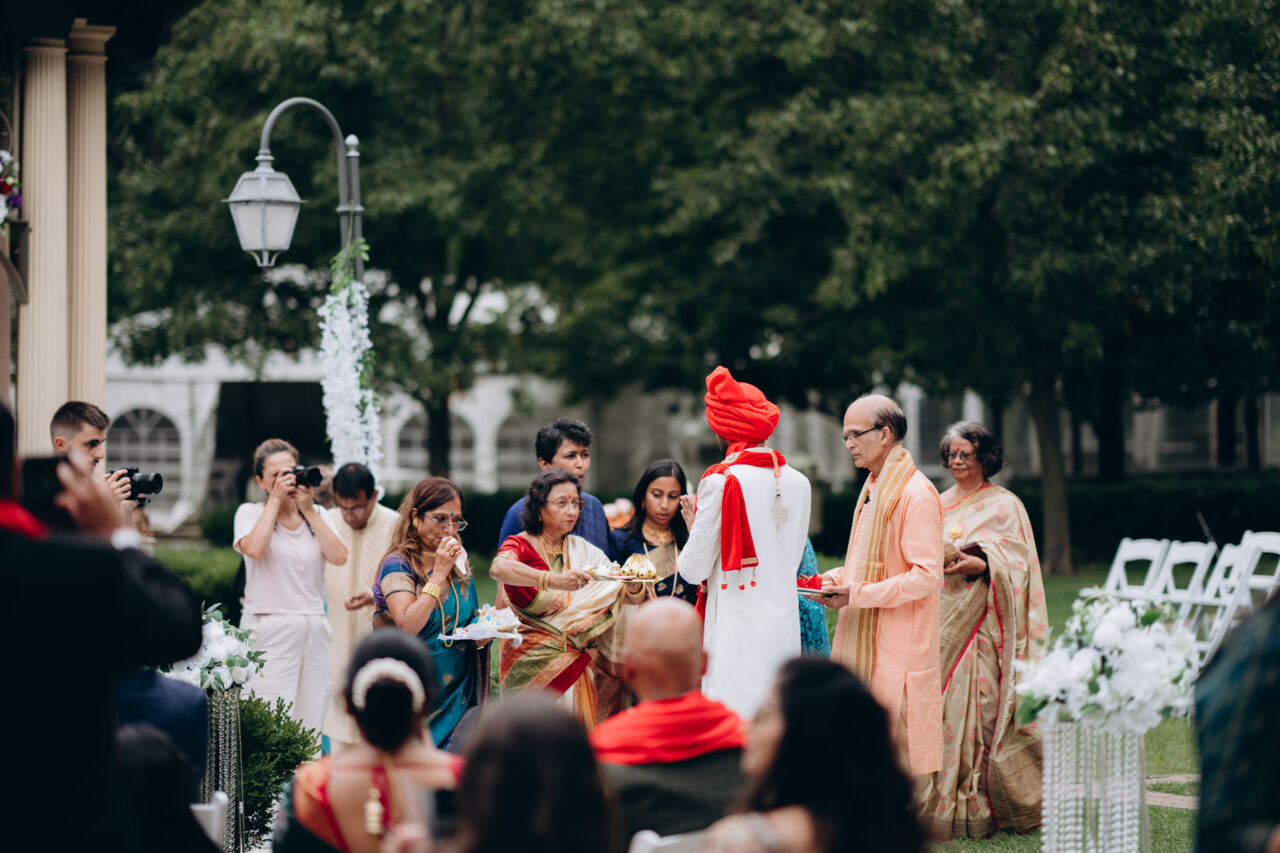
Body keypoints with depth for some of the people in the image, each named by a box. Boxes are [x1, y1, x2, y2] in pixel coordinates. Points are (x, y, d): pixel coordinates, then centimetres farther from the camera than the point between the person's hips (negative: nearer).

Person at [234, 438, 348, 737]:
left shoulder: (316, 515, 15)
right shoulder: (250, 513, 6)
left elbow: (339, 556, -1)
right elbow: (254, 548, -16)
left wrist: (308, 510, -1)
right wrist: (275, 499, -7)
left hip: (314, 629, 4)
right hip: (269, 630, -4)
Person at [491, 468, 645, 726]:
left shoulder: (582, 550, 12)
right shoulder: (520, 545, -2)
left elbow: (632, 597, 9)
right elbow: (498, 568, -27)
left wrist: (634, 583, -16)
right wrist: (554, 580, -40)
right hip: (533, 662, -4)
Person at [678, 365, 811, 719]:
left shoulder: (720, 482, -10)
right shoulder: (797, 482, 5)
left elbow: (693, 569, -8)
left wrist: (694, 526, 10)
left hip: (735, 627, -5)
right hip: (783, 623, 5)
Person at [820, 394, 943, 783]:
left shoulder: (916, 494, -14)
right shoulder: (872, 489, 16)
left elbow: (926, 575, -20)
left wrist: (858, 594, -20)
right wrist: (837, 578, 7)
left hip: (898, 648, -9)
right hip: (862, 641, 9)